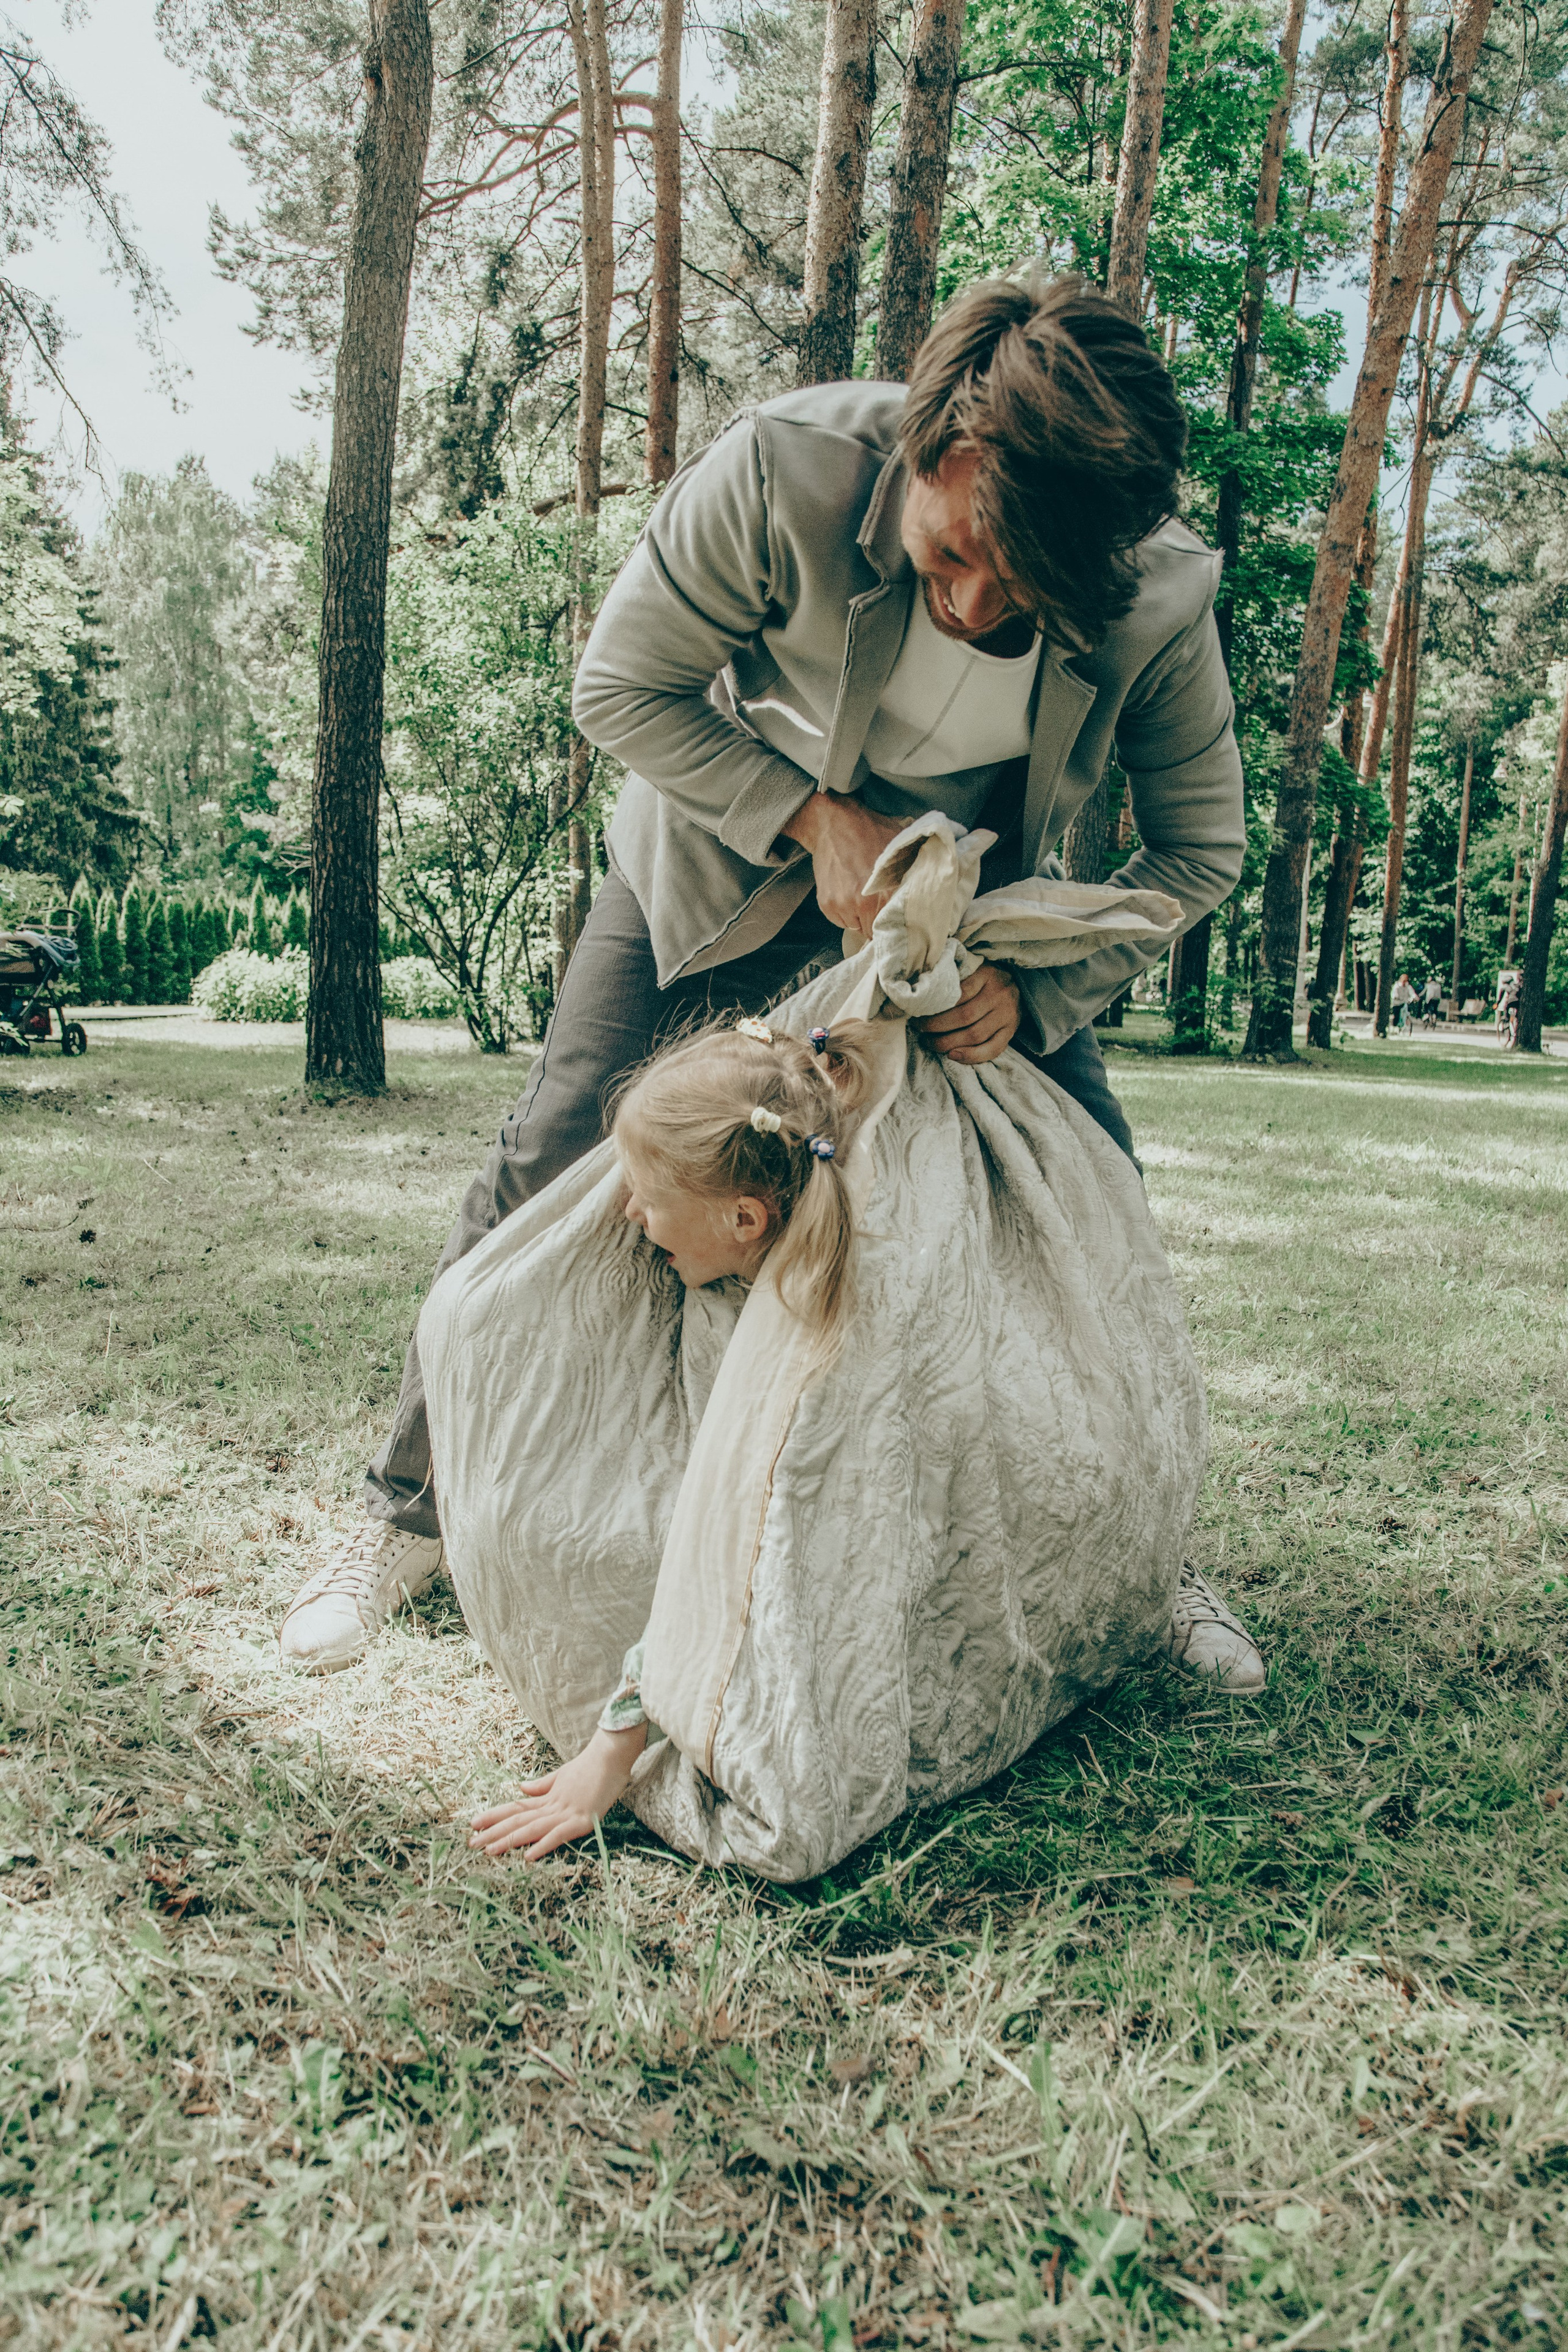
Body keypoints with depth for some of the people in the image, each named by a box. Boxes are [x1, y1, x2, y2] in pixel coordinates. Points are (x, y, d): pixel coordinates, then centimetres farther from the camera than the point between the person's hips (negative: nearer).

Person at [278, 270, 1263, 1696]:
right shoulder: (783, 471, -34)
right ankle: (412, 1513, 13)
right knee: (555, 1158, -7)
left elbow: (1201, 848, -14)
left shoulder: (1165, 596, -28)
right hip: (733, 850, -1)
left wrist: (1038, 991, -29)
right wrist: (817, 821, -32)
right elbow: (621, 687, -20)